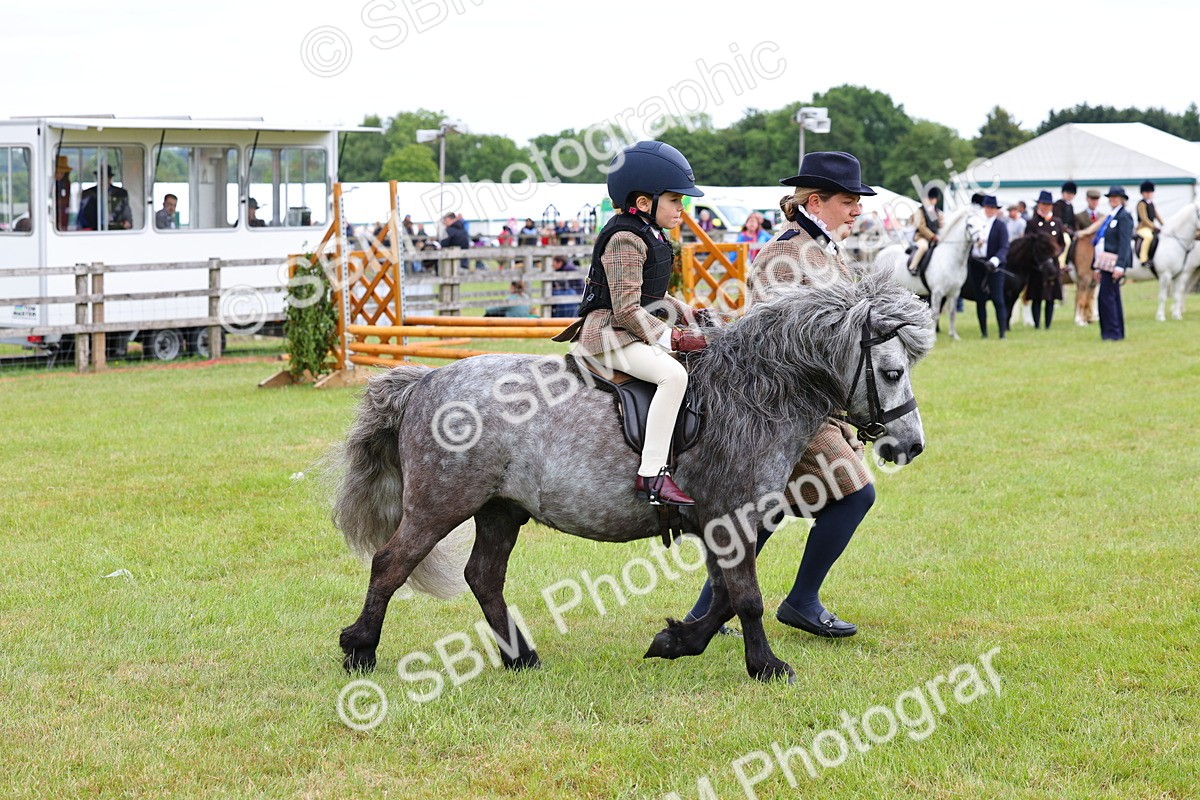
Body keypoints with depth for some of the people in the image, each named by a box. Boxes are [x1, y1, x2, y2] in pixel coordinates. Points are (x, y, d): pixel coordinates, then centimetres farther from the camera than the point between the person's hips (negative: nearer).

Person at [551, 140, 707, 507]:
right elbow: (627, 310, -23)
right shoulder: (625, 240, -17)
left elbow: (653, 296, 27)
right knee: (673, 374, -31)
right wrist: (672, 338, -22)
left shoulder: (649, 236, 16)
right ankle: (651, 474, -34)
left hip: (631, 333, 11)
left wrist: (684, 312, 12)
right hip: (608, 334, -11)